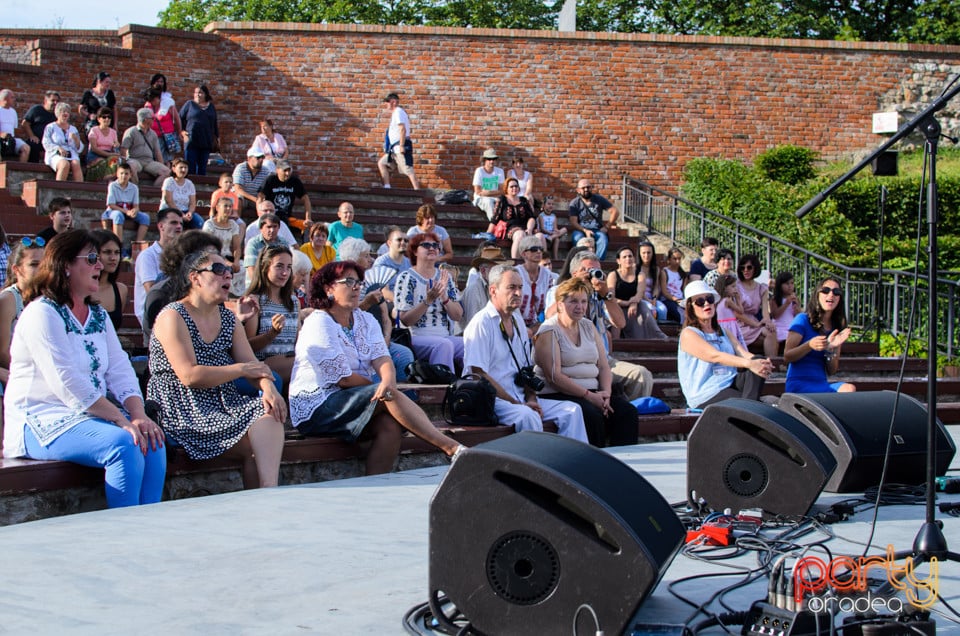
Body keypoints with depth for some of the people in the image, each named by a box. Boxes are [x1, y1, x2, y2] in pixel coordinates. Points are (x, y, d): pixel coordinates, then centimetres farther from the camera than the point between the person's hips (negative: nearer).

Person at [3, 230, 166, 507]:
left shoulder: (98, 315, 15)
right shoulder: (42, 314, -11)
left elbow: (120, 370, 6)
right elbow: (68, 384, -21)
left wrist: (139, 415, -13)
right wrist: (123, 421, -24)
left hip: (92, 415, 8)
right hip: (42, 422, -7)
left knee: (152, 440, -19)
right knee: (123, 444, -29)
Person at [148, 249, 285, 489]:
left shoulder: (228, 318, 16)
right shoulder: (172, 317, -7)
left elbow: (252, 364, 7)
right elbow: (189, 376, -17)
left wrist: (268, 388, -15)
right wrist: (240, 370, -12)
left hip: (222, 404, 7)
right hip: (183, 412, -7)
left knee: (270, 414, -23)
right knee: (256, 443, -24)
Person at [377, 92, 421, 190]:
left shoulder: (398, 112, -9)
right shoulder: (394, 113, 21)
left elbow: (403, 130, -19)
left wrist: (401, 146, -24)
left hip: (401, 146, -11)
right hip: (395, 148, 11)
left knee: (408, 170, -15)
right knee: (381, 163, 13)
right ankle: (387, 187, 8)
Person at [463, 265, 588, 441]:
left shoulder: (517, 320, 17)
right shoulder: (481, 323, -9)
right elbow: (480, 375, -16)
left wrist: (531, 399, 0)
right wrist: (517, 405, -17)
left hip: (520, 399, 8)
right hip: (492, 400, -8)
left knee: (572, 410, -7)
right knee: (528, 416, -36)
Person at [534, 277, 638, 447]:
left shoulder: (588, 327, 18)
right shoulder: (549, 331, -4)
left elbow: (603, 367, 14)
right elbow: (554, 376, -14)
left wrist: (606, 392, -7)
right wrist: (588, 396, -18)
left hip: (593, 392, 7)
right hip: (558, 394, -7)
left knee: (627, 412, -19)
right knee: (592, 415, -34)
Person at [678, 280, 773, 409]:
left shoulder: (722, 332, 21)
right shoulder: (689, 334, -3)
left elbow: (743, 353, 3)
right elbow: (715, 356, -19)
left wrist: (761, 363, -22)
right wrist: (749, 364, -32)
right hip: (705, 396, -7)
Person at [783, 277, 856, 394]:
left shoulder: (837, 328, 15)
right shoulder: (803, 320, 0)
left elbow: (831, 371, 11)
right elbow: (787, 357, -6)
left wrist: (832, 348, -8)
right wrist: (809, 345, -22)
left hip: (822, 384, 6)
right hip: (799, 384, -6)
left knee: (850, 389, -29)